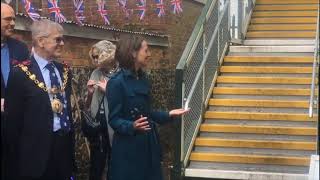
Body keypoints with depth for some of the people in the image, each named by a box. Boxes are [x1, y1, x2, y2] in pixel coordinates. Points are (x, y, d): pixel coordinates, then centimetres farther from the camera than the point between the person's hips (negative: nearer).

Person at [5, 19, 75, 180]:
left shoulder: (64, 71, 10)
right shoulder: (21, 73, -10)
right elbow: (13, 120, -8)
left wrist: (71, 141, 14)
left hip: (65, 147, 6)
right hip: (38, 151, -6)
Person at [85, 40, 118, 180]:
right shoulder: (96, 74, 8)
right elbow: (88, 106, 13)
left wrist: (108, 90, -14)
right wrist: (90, 93, -6)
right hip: (96, 126, 4)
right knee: (95, 168, 5)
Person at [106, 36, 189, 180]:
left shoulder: (143, 79, 9)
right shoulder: (116, 82, -14)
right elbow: (114, 120, -15)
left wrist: (169, 115, 10)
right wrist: (132, 126, -31)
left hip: (148, 145, 8)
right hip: (128, 148, -8)